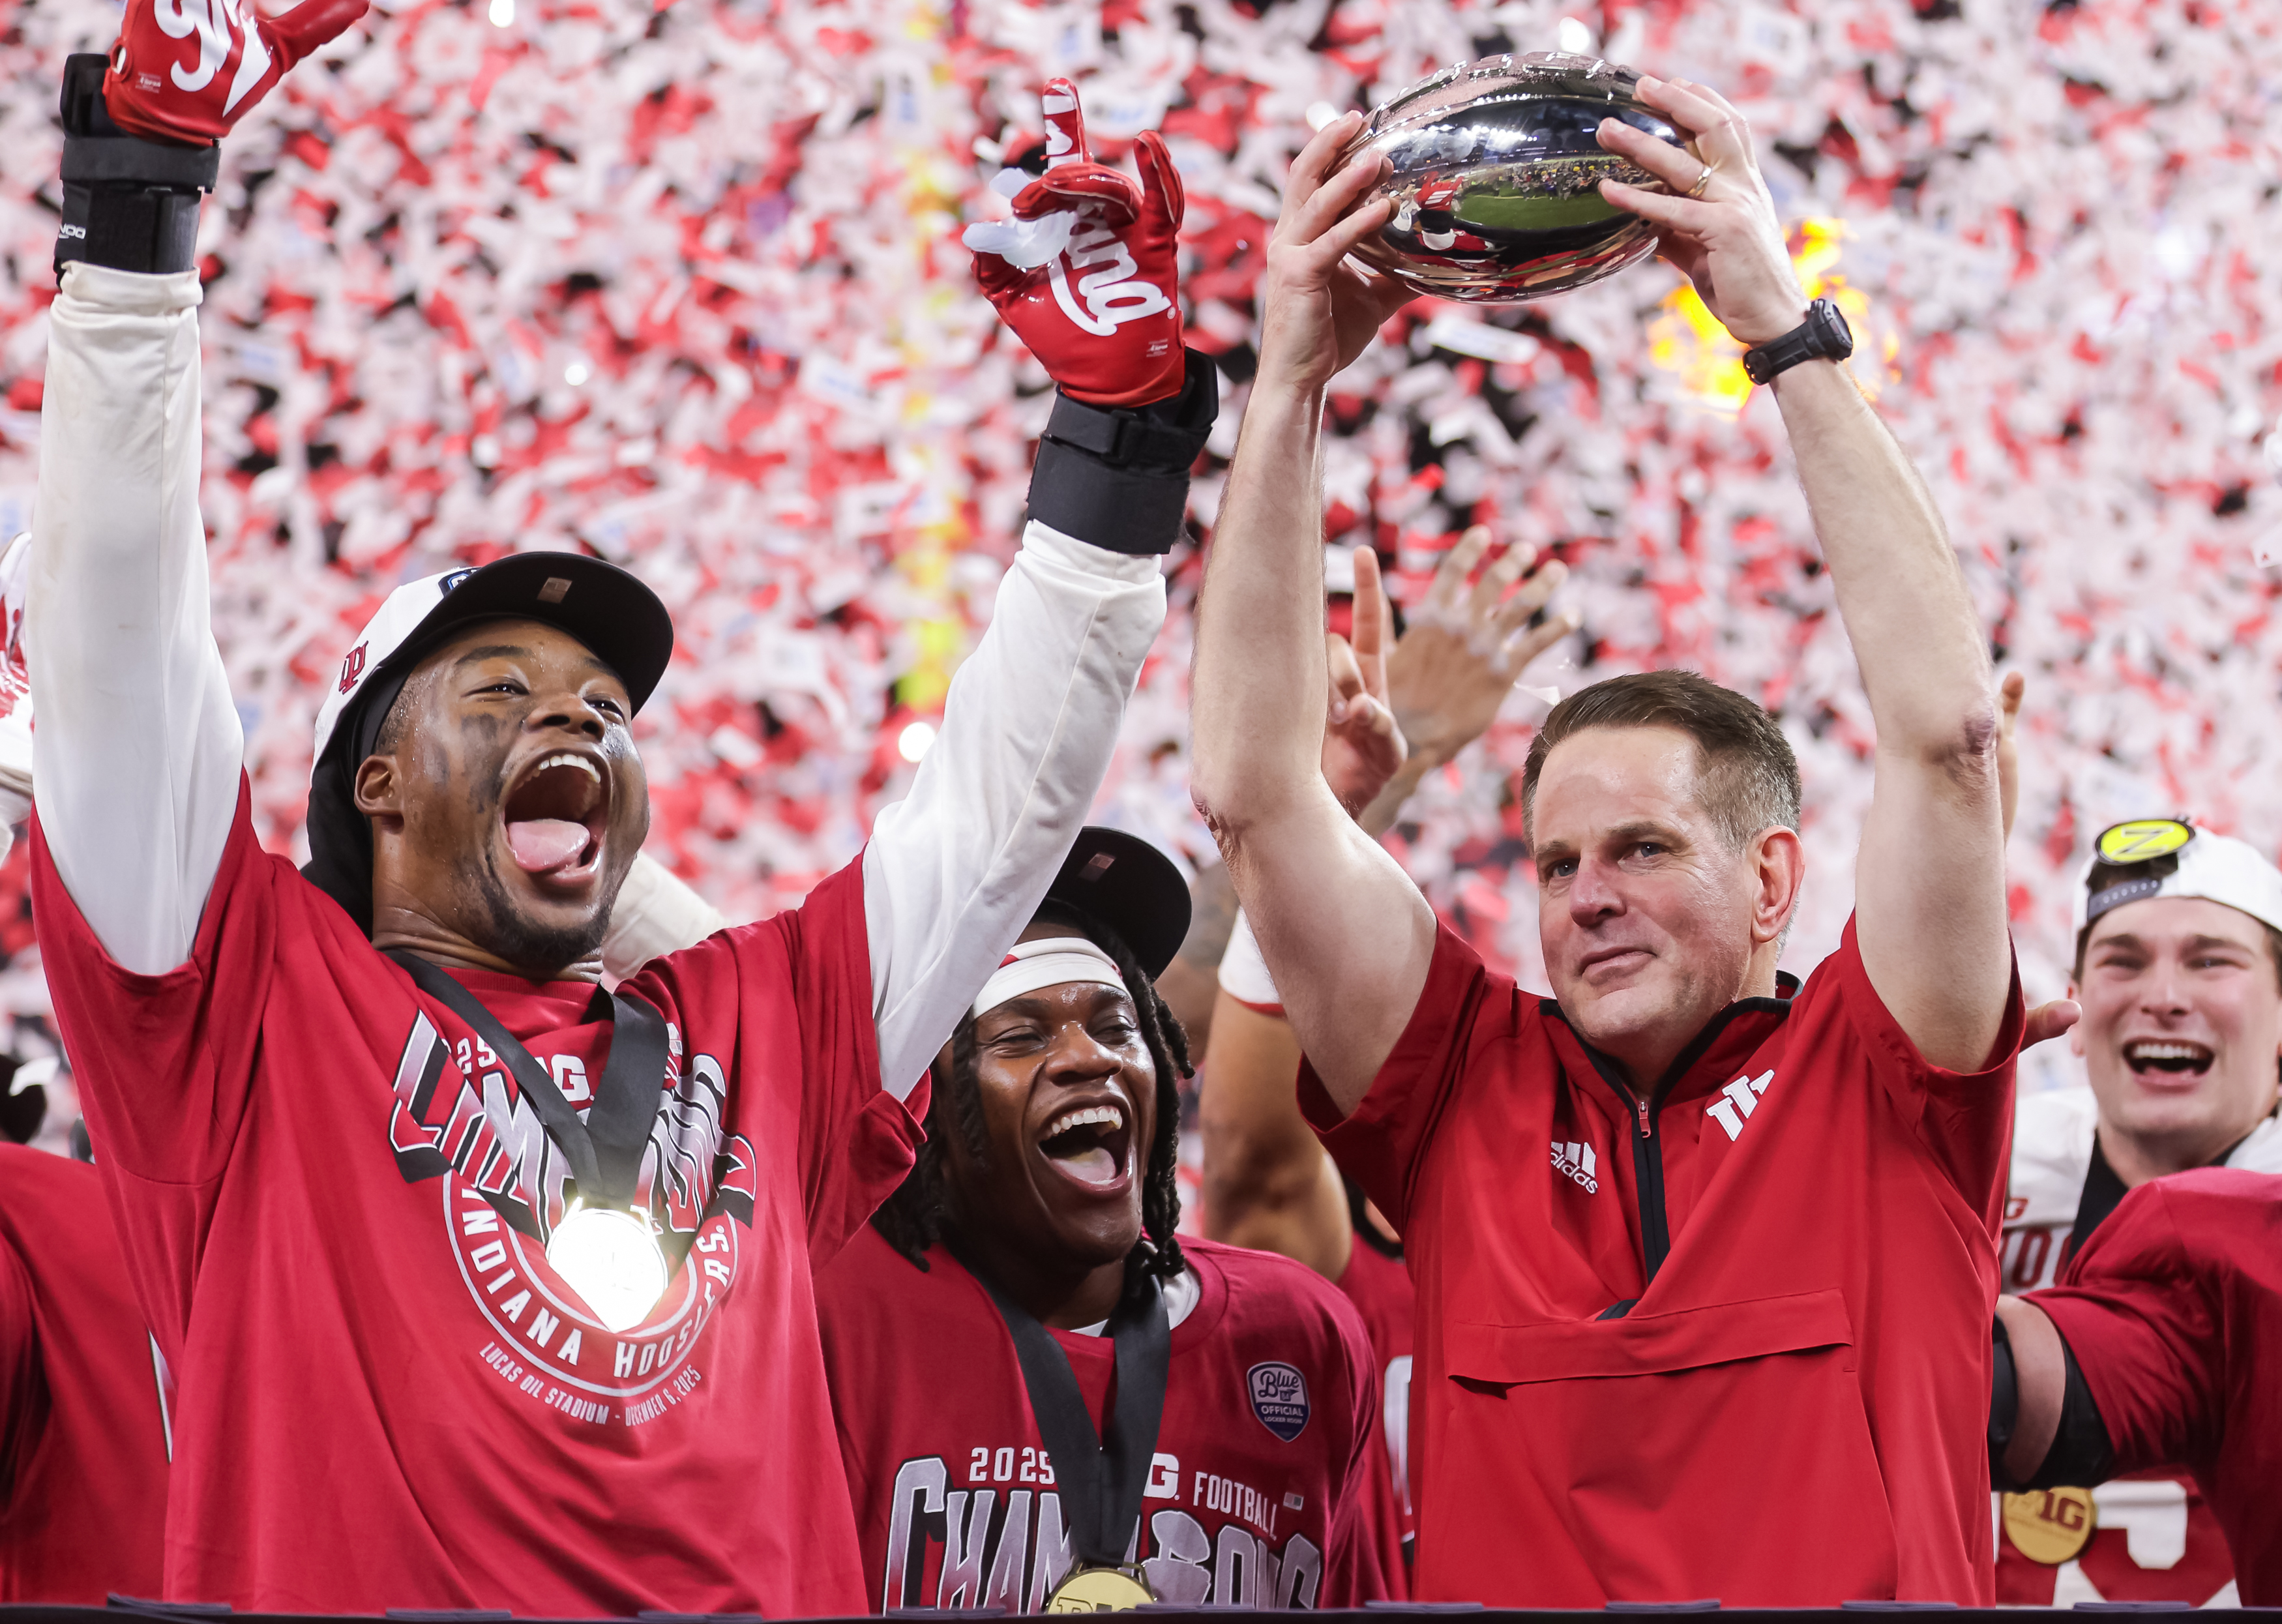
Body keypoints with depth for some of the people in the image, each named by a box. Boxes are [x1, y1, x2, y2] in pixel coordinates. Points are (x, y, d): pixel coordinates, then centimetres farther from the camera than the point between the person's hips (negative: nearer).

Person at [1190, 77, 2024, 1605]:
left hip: (1866, 1590, -1)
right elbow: (1254, 791, 11)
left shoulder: (1875, 1082, 10)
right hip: (1496, 1589, 1)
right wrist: (1290, 382, 7)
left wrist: (1790, 332, -1)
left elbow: (1948, 728, 0)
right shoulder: (1475, 1096, 15)